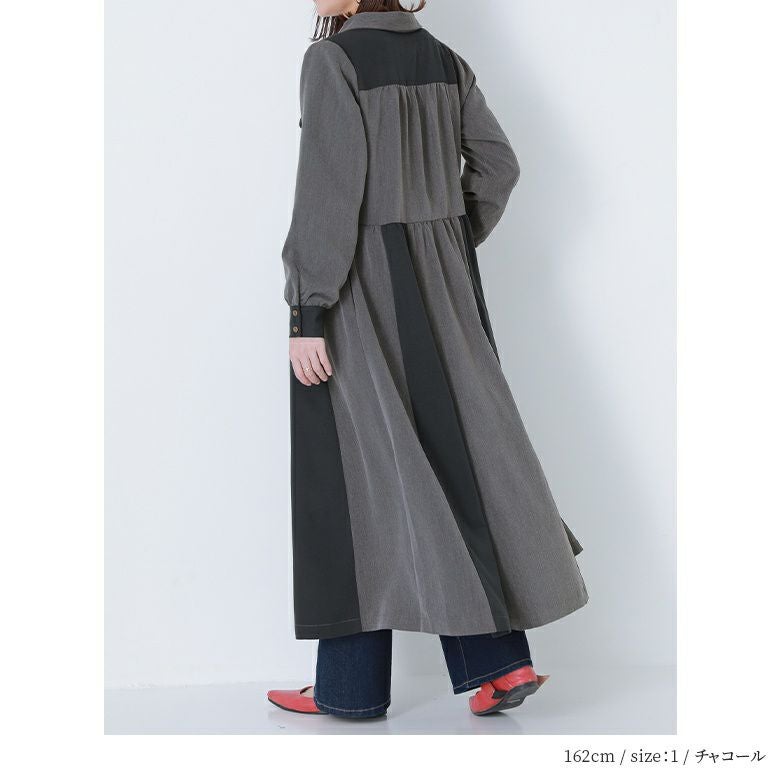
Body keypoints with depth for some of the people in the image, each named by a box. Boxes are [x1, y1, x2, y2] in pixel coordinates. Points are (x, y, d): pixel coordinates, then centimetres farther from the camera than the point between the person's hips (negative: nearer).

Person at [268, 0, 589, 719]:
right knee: (454, 449, 10)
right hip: (437, 286, 7)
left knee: (354, 471, 1)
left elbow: (330, 189, -18)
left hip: (359, 286, -6)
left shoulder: (333, 59, -11)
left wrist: (306, 314, -18)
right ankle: (500, 659, 9)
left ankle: (352, 684, 11)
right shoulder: (443, 60, 10)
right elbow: (497, 164, 11)